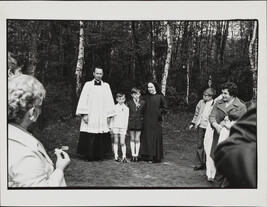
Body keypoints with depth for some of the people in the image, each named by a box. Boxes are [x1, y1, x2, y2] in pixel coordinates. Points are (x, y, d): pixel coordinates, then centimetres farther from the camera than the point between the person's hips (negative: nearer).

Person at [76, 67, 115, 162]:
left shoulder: (106, 86, 10)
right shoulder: (88, 85, 5)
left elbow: (109, 101, 8)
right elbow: (83, 100, 1)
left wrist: (109, 115, 2)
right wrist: (84, 114, -7)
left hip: (102, 117, 1)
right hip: (90, 116, -1)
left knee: (101, 138, 0)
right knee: (89, 138, -2)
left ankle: (99, 155, 11)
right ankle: (88, 156, 8)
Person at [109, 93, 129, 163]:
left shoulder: (126, 108, 6)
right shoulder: (114, 107, 5)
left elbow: (127, 118, 8)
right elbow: (112, 117, 8)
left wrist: (126, 127, 3)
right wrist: (111, 126, 4)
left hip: (123, 127, 0)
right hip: (115, 126, 1)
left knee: (122, 142, -3)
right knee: (116, 141, 6)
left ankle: (124, 156, 0)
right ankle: (116, 156, 11)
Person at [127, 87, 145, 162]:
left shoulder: (143, 103, -1)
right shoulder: (129, 103, 0)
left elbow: (144, 113, 4)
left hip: (139, 122, -1)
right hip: (131, 122, 1)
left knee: (137, 139, 4)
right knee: (132, 139, 7)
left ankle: (136, 155, 10)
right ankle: (133, 155, 14)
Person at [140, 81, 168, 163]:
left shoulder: (160, 97, -1)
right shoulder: (146, 97, 10)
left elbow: (164, 108, 1)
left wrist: (159, 113, -9)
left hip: (156, 121, -4)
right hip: (147, 121, 4)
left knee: (155, 138, -1)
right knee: (147, 138, 3)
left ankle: (155, 157, 6)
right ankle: (147, 156, 10)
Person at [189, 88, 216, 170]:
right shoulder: (201, 102, 9)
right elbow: (196, 114, 17)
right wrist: (193, 123, 15)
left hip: (208, 127, -5)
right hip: (200, 126, 5)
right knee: (199, 145, 10)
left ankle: (206, 163, 13)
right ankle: (199, 163, 18)